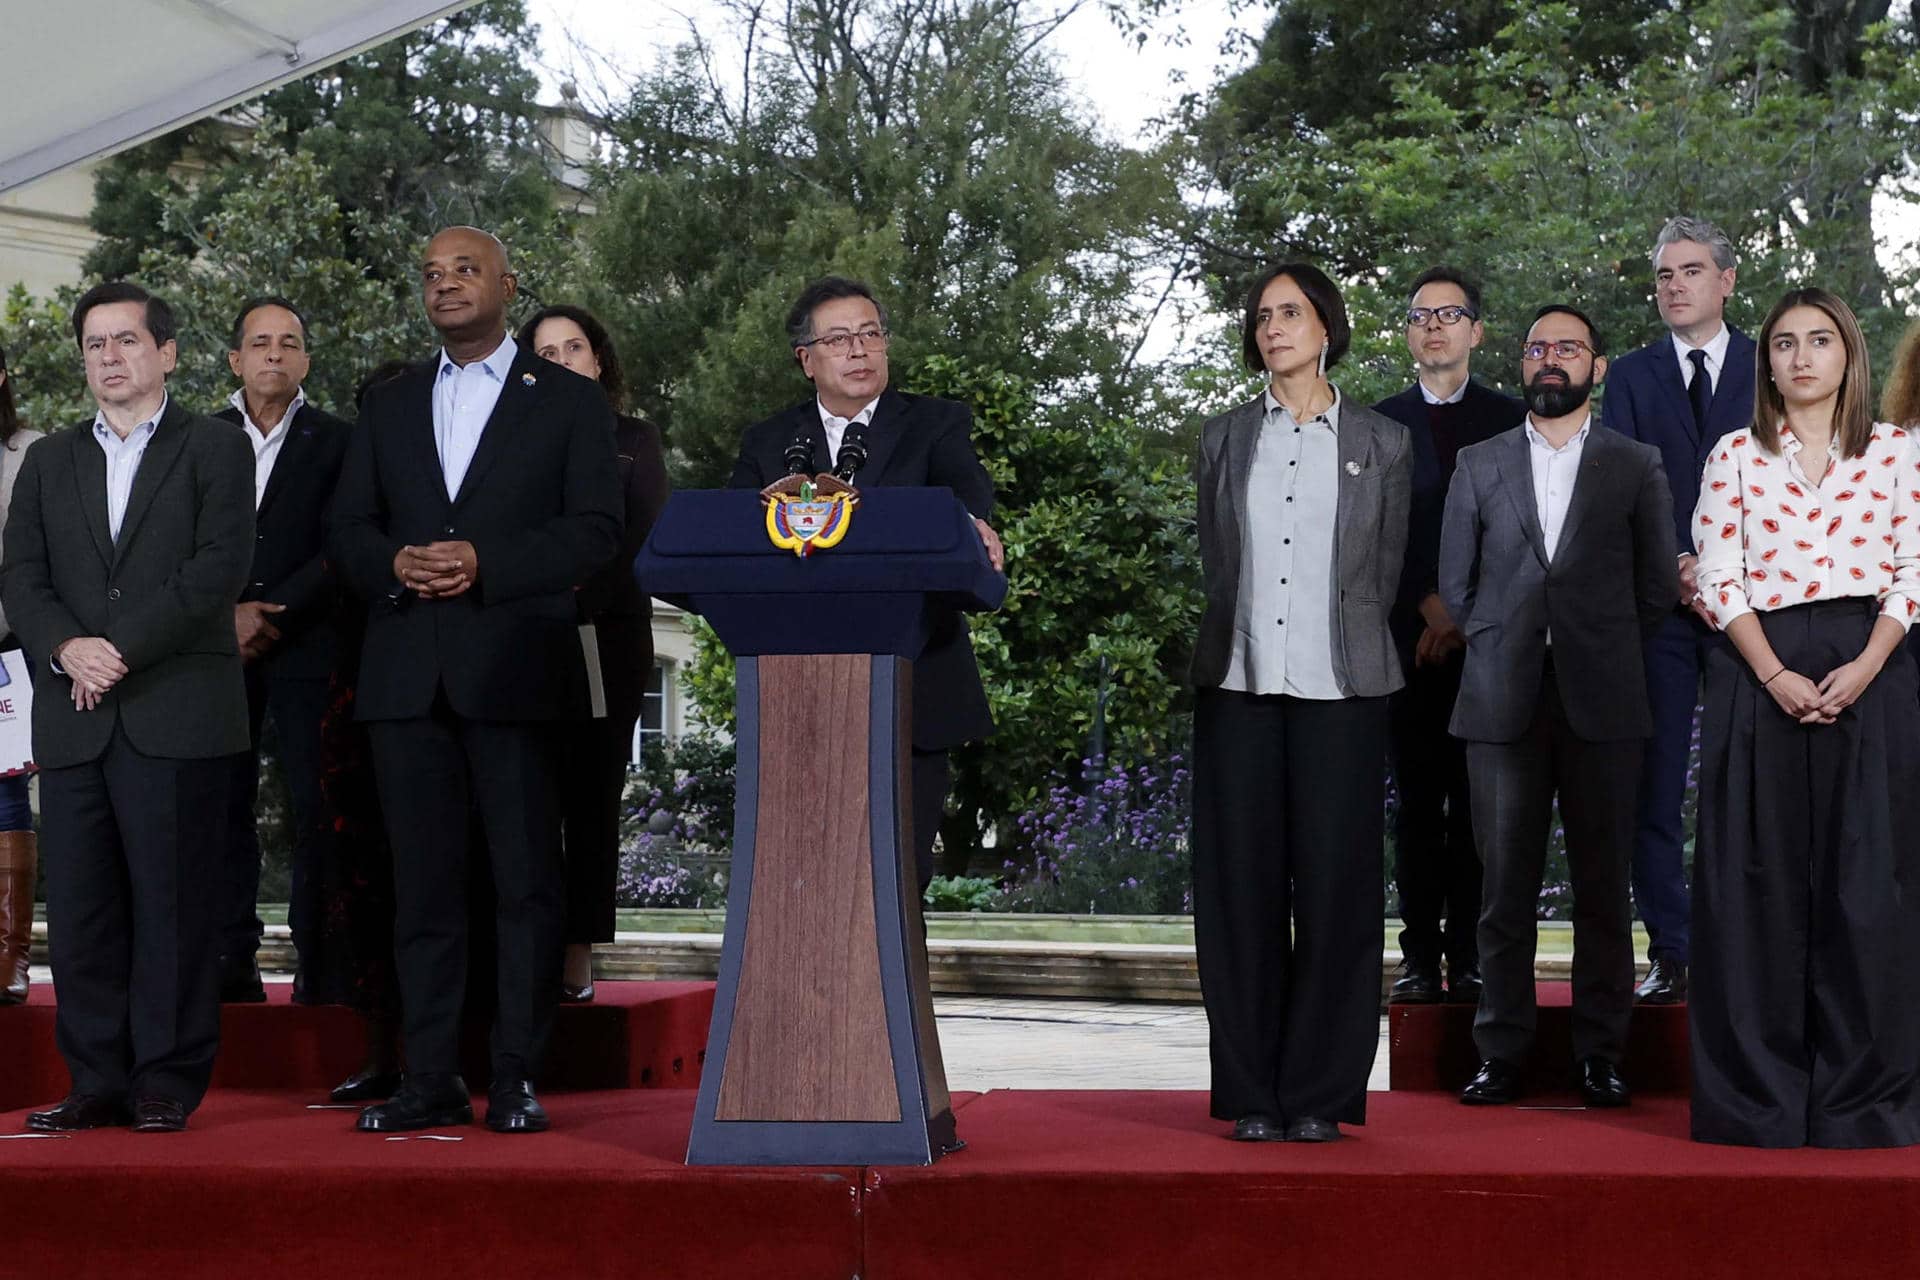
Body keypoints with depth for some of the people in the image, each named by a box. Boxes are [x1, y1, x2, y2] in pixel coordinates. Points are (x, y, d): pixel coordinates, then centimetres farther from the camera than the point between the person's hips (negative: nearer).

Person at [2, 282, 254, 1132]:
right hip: (74, 720, 4)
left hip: (178, 715, -4)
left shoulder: (215, 449, 6)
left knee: (172, 904, -3)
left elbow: (219, 567, -7)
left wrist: (121, 649, -13)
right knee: (79, 909, 2)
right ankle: (99, 1082, 8)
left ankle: (168, 1081, 3)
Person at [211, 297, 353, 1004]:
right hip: (220, 647, 2)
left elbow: (340, 549, -2)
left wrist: (272, 616, -10)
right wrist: (228, 615, -7)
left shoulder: (336, 441, 6)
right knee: (224, 801, 0)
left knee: (316, 806, -5)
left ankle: (318, 963, -1)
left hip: (307, 647, -2)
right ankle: (233, 959, 3)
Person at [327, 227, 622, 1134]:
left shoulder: (569, 401, 8)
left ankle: (516, 1080, 2)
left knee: (526, 880, -3)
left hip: (515, 668, -3)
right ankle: (429, 1082, 7)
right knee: (422, 882, 3)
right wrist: (394, 566, -8)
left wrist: (485, 565, -14)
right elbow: (345, 526, 14)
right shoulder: (389, 406, 19)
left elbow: (595, 529, -2)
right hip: (407, 674, 3)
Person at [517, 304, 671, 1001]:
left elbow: (645, 539, 1)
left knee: (591, 792, -4)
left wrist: (583, 596, -12)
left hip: (608, 634, -1)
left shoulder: (634, 440, 12)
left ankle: (578, 955, -4)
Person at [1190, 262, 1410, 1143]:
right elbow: (1216, 564, 15)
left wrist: (1342, 648, 6)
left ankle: (1320, 1095, 6)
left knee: (1334, 885, -2)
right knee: (1242, 883, 1)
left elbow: (1383, 574, 10)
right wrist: (1240, 636, 8)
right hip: (1238, 683, 1)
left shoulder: (1381, 444, 8)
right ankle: (1253, 1095, 7)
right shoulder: (1224, 440, 12)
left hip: (1339, 689, -1)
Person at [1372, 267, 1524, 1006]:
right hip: (1411, 636, 1)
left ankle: (1469, 959, -1)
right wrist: (1429, 605, -7)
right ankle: (1419, 958, 1)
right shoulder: (1379, 424, 11)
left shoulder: (1513, 421, 10)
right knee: (1417, 802, 0)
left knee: (1479, 805, -3)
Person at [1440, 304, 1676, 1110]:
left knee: (1603, 885, 1)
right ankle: (1501, 1052, 5)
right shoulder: (1479, 465, 12)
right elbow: (1456, 582, 13)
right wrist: (1507, 650, 7)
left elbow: (1658, 585, 10)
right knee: (1506, 885, 0)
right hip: (1502, 704, 1)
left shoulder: (1636, 466, 9)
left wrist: (1602, 653, 7)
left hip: (1601, 706, 0)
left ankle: (1600, 1053, 8)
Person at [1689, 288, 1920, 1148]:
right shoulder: (1735, 455, 9)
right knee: (1760, 883, 0)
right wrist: (1775, 676, -11)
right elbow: (1720, 578, 2)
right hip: (1760, 675, 0)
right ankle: (1760, 1099, 7)